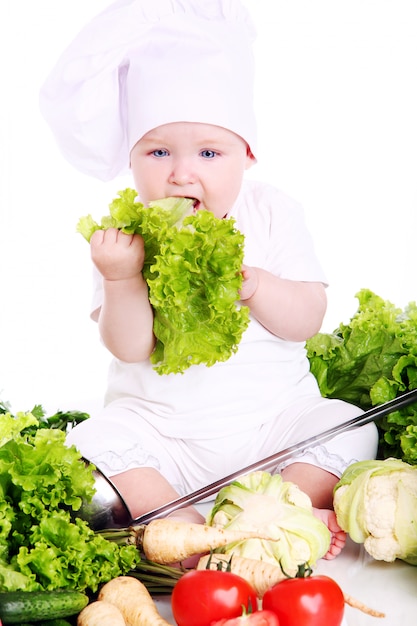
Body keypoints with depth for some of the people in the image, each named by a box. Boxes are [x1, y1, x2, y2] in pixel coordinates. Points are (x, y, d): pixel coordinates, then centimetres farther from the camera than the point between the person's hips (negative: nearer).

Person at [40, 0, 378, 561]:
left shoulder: (272, 214, -4)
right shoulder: (125, 237, -6)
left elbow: (307, 320, -8)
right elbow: (130, 348, -12)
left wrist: (251, 283, -27)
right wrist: (121, 280, -31)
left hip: (273, 417, 1)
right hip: (160, 425, 0)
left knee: (349, 428, -18)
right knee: (94, 444, -23)